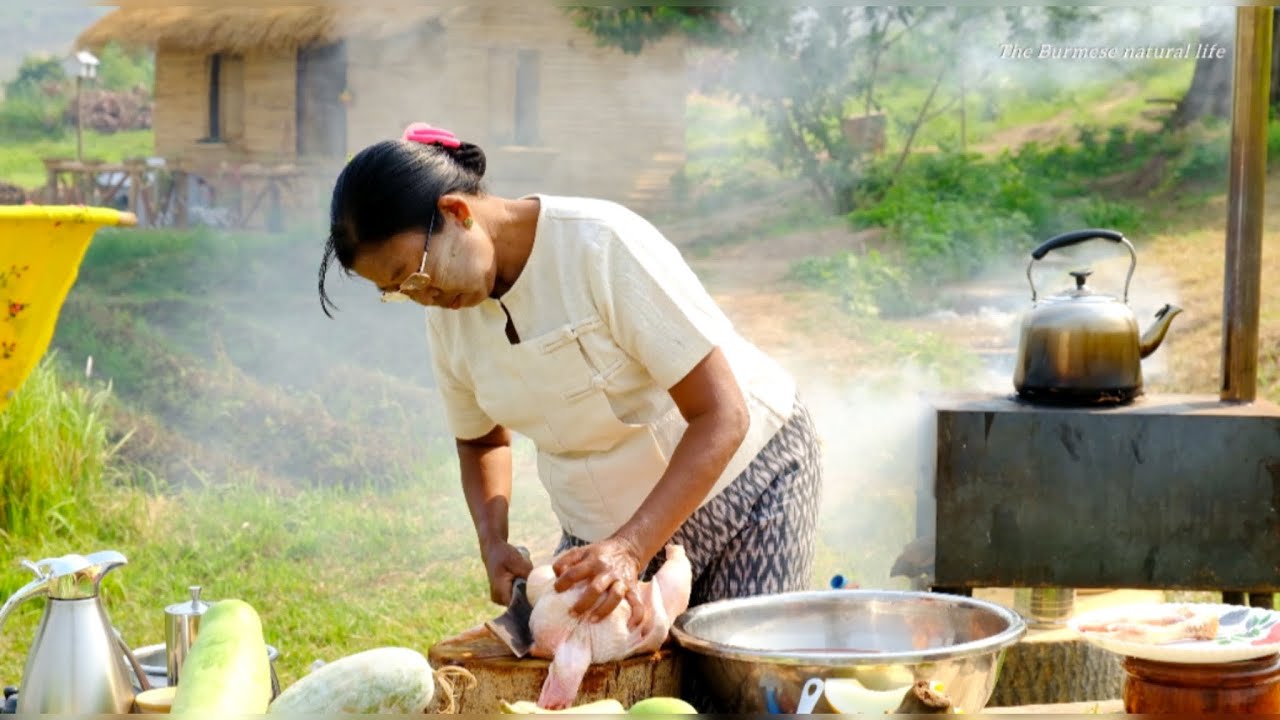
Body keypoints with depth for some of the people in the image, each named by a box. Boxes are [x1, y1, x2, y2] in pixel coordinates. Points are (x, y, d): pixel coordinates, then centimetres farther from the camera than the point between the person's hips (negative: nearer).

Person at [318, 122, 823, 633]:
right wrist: (493, 543, -6)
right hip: (603, 524, 5)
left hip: (742, 475, -5)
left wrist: (630, 548, -36)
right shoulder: (447, 315, -7)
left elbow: (722, 417, -27)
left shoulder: (605, 246, -26)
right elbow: (480, 439, 13)